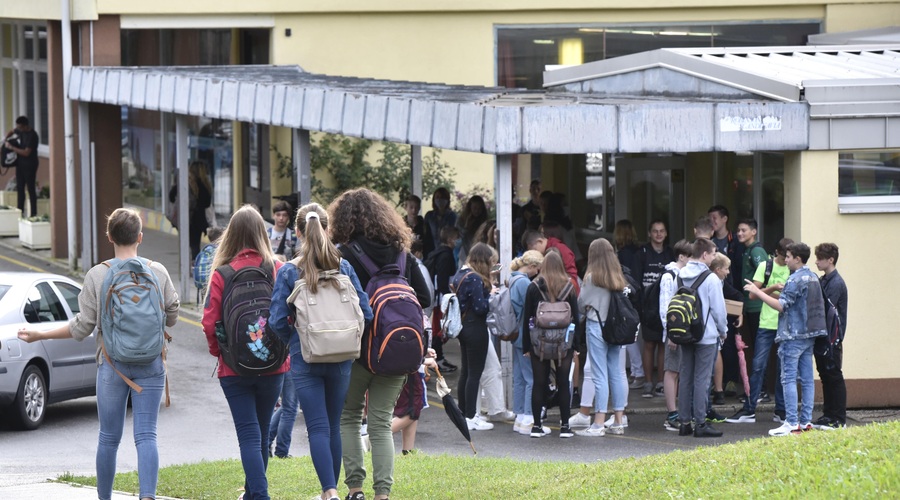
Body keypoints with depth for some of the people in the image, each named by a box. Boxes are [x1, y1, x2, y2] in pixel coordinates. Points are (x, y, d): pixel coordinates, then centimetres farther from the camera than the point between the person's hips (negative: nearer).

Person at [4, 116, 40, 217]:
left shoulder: (32, 136, -22)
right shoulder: (21, 131, 3)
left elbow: (26, 153, -24)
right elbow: (11, 132, 25)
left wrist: (12, 147, -18)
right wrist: (6, 139, 4)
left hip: (30, 164, -8)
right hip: (20, 163, 8)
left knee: (31, 189, -5)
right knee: (20, 188, 10)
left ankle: (34, 213, -2)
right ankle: (20, 211, 16)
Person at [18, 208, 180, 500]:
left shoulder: (97, 275, -7)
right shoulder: (158, 272, -2)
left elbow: (82, 327, -6)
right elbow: (172, 317, 7)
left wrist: (39, 336, 6)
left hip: (112, 364, -1)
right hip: (151, 365, 1)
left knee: (109, 437, 11)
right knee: (146, 436, -2)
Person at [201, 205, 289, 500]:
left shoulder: (222, 273, -9)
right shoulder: (278, 270, -6)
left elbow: (209, 322, -10)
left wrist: (219, 352, 8)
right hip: (273, 365, 2)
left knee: (249, 436, -1)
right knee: (261, 434, 18)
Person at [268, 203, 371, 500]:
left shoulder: (288, 272, -8)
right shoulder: (343, 268, -3)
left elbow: (277, 321, -10)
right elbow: (365, 313, -4)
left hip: (305, 361, -2)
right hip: (341, 360, 2)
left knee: (318, 428, -3)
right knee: (333, 426, 15)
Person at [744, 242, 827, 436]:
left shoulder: (795, 280, -15)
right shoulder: (813, 278, 13)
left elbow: (781, 305, -19)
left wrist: (757, 292, -15)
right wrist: (783, 291, 26)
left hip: (793, 336, -9)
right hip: (809, 335, 9)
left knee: (789, 379, -8)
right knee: (807, 379, 9)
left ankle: (792, 423, -12)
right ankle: (806, 421, 10)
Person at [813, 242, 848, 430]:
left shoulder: (836, 284, -15)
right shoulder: (823, 281, 13)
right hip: (821, 336, 9)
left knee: (834, 377, -4)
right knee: (825, 376, 12)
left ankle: (839, 419, 1)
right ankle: (828, 415, 19)